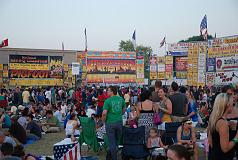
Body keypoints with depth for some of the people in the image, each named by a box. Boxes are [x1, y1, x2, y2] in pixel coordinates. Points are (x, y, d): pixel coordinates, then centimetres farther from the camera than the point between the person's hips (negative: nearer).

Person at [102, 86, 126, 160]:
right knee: (117, 139, 21)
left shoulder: (108, 101, -15)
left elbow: (104, 113, -21)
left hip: (110, 123, -4)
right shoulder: (121, 99, 1)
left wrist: (104, 120, -3)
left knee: (112, 142, 8)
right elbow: (124, 109, 13)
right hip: (119, 122, 5)